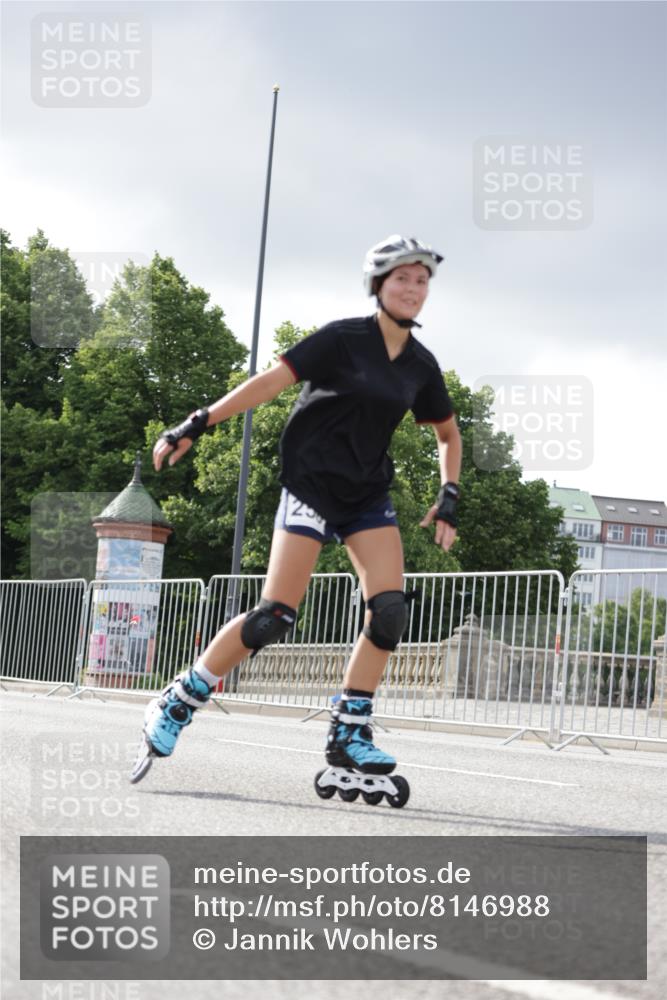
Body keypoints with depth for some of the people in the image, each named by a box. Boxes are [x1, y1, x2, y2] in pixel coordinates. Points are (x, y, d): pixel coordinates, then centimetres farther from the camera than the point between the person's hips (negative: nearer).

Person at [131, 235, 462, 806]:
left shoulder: (421, 365, 7)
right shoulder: (344, 339, -10)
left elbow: (449, 436, 21)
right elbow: (270, 382, -14)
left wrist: (449, 498, 8)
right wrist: (196, 425, -19)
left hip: (368, 493, 6)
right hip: (313, 481, -6)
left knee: (390, 608, -14)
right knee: (277, 614, -14)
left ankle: (349, 745, -7)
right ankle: (176, 705, 2)